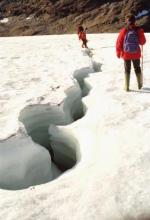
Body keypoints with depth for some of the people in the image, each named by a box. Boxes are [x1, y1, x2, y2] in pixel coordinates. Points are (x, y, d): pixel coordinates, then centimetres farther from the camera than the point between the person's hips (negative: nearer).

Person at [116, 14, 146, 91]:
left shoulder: (124, 30, -10)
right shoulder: (139, 30, -8)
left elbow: (119, 43, -7)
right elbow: (143, 42, 1)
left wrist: (118, 53, 5)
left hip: (126, 54, 0)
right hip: (136, 54, 1)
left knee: (127, 70, 12)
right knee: (137, 69, 19)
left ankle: (127, 87, 13)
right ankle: (140, 85, 30)